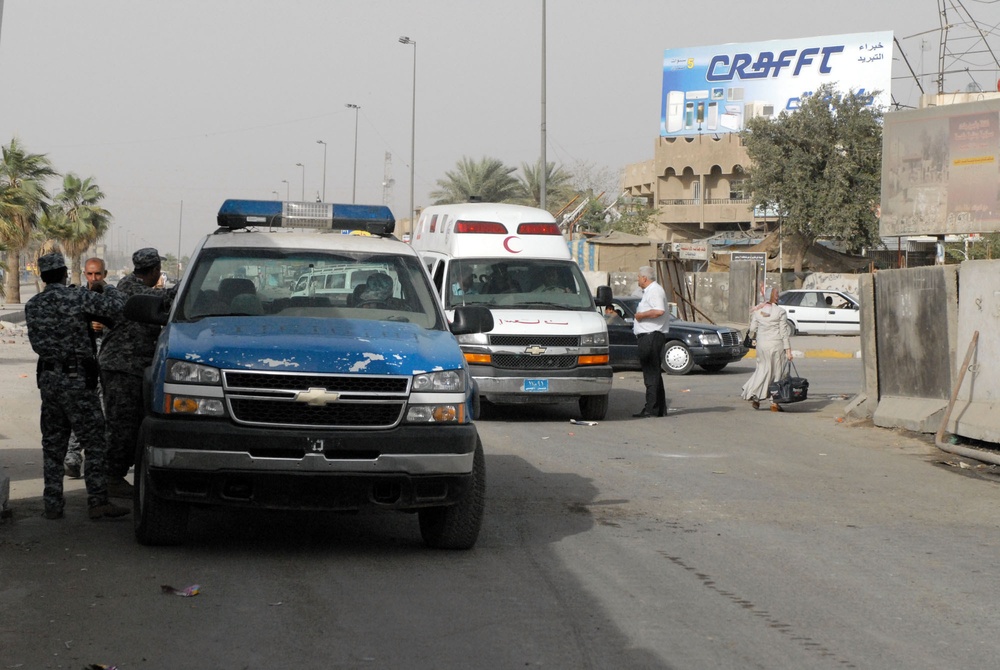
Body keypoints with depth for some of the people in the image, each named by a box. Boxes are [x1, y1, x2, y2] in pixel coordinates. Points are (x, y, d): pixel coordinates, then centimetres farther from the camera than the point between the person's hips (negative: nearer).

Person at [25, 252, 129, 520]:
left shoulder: (32, 306, 6)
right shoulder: (76, 298, -12)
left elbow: (38, 342, 13)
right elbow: (116, 307, -17)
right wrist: (105, 289, 4)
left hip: (48, 377, 6)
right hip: (76, 378, -6)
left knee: (53, 443, 11)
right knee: (94, 441, -1)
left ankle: (52, 504, 10)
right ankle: (97, 502, -4)